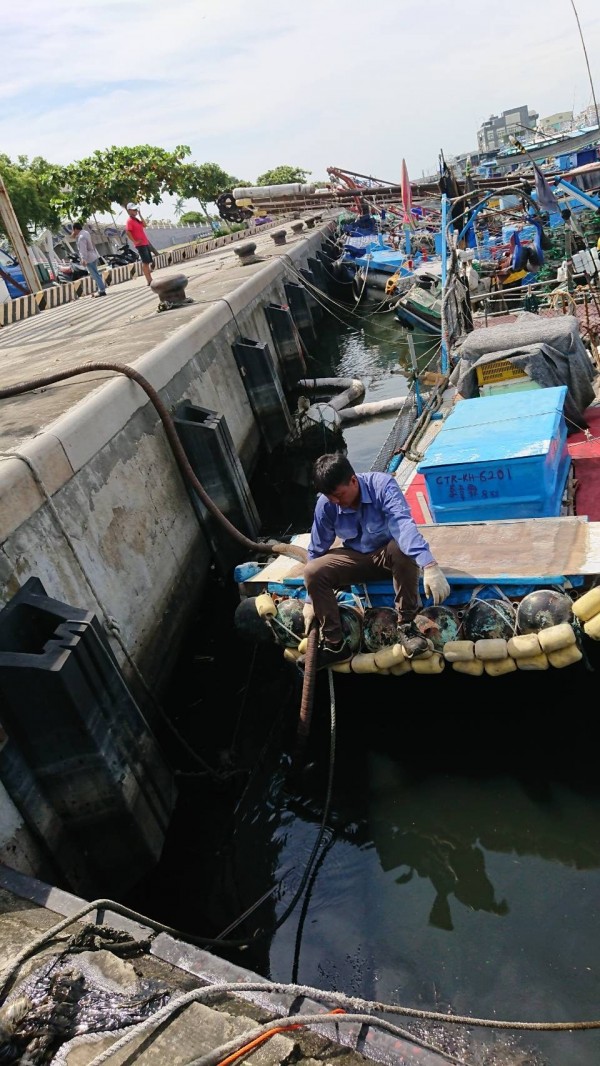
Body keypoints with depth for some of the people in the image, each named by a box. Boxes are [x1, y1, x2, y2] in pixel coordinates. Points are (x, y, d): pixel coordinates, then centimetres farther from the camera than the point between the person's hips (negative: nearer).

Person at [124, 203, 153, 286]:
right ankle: (149, 281, -9)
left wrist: (140, 215, 8)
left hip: (145, 243, 9)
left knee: (148, 261, 10)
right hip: (140, 244, -9)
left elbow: (144, 225, 11)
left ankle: (150, 279, 15)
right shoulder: (129, 221, -10)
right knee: (145, 262, -10)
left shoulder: (136, 219, 18)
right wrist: (135, 242, -20)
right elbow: (127, 232, -20)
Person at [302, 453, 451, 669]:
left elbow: (404, 524, -44)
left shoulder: (381, 485, -27)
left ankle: (406, 625, -21)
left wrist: (429, 566, -60)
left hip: (388, 552, -3)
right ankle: (335, 644, -8)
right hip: (356, 558, 3)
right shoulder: (325, 504, -16)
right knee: (312, 571, -22)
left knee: (404, 548, -38)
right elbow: (317, 550, -5)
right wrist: (311, 600, -2)